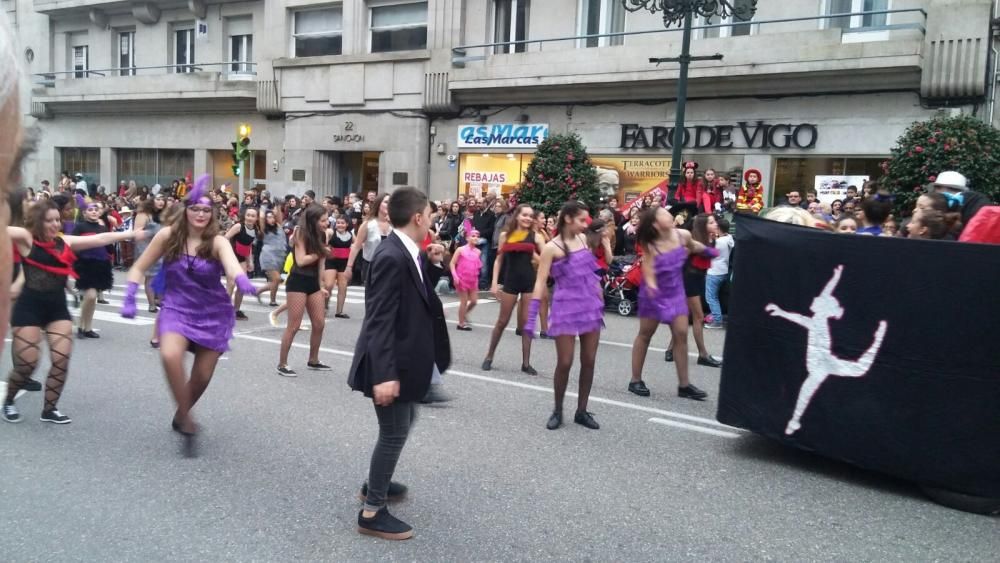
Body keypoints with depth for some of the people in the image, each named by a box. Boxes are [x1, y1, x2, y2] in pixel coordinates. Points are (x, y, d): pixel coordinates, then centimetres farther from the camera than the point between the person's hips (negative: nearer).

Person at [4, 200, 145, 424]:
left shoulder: (65, 241, 7)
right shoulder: (26, 238, -5)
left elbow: (101, 239, 8)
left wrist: (132, 234, 9)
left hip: (58, 307, 5)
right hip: (29, 307, -4)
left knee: (61, 360, -3)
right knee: (27, 364, -2)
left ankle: (49, 409, 14)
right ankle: (8, 401, 28)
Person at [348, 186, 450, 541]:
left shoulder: (405, 253, 6)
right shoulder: (392, 257, -24)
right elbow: (380, 320, -28)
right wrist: (384, 374, -29)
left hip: (403, 359, 10)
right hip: (391, 365, -10)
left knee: (404, 423, 26)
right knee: (394, 433, 3)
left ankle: (376, 484, 45)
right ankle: (372, 513, 19)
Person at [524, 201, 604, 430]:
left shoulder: (583, 239, 8)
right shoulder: (552, 247, -8)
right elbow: (540, 282, -13)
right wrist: (531, 317, -19)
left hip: (590, 305, 6)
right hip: (566, 308, -5)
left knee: (589, 361, 7)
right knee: (564, 363, -3)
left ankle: (582, 411, 19)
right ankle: (557, 411, 16)